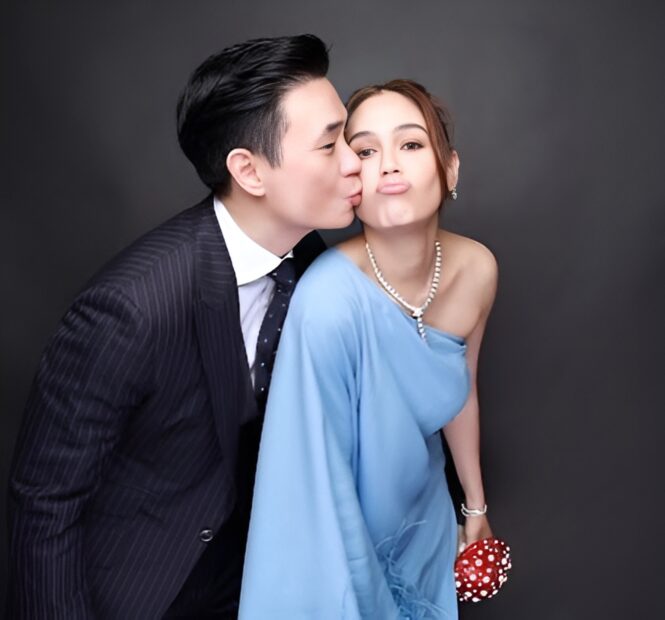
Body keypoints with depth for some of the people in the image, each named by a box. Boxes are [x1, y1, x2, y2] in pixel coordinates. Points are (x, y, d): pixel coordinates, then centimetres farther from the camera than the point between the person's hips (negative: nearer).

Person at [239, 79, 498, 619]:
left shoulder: (476, 270, -15)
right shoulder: (330, 301, -33)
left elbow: (461, 390, 2)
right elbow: (318, 477, -26)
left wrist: (476, 505, 13)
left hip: (426, 516, 5)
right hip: (345, 537, -5)